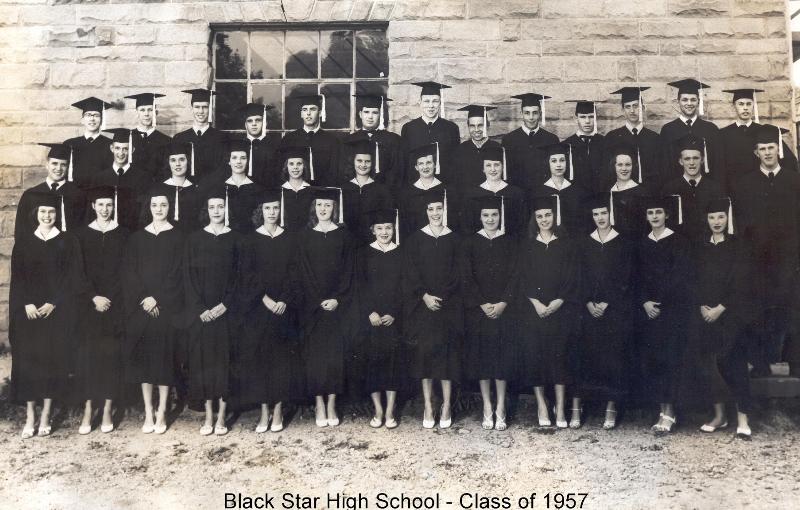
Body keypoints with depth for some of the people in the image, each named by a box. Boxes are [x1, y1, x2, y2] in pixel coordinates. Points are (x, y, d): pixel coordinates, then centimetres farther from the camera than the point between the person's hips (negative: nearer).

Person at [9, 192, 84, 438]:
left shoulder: (68, 241, 3)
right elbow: (16, 277, 5)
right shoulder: (24, 242, 8)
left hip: (58, 310, -1)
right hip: (28, 310, 2)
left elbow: (73, 277, -1)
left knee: (53, 359, -1)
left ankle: (46, 416, 8)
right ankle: (30, 417, 7)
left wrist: (53, 303, -11)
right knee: (27, 358, 0)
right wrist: (27, 304, -9)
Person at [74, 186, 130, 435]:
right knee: (87, 355, 0)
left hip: (115, 304, 0)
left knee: (112, 355, 1)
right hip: (88, 305, 1)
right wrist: (94, 297, -11)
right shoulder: (82, 234, 6)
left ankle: (107, 410, 8)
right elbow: (79, 272, 1)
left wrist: (109, 299, -7)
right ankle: (87, 411, 7)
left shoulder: (123, 235, 5)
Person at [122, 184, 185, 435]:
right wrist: (143, 298, -10)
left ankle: (161, 413, 9)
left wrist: (157, 299, -14)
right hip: (140, 307, 2)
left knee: (164, 356, 0)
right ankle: (148, 413, 12)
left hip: (167, 307, -2)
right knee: (143, 357, 3)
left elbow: (177, 274, -6)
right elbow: (129, 272, 3)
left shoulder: (178, 238, 1)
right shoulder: (137, 237, 9)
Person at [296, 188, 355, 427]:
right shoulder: (305, 236, 5)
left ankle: (331, 406, 8)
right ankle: (320, 406, 7)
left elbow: (348, 271, 0)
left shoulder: (343, 235, 4)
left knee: (335, 353, 0)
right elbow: (304, 272, 1)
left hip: (337, 304, 0)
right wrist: (319, 300, -9)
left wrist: (337, 299, -11)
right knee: (314, 354, 0)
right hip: (312, 305, 0)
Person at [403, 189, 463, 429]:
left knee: (447, 352, 0)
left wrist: (440, 297, -10)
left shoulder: (454, 239, 4)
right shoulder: (415, 239, 4)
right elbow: (411, 274, 0)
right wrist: (425, 296, -12)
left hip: (448, 305, 0)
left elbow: (457, 274, 0)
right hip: (422, 304, 0)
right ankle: (428, 406, 8)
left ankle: (446, 406, 9)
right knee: (424, 351, 0)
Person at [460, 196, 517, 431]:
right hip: (477, 309, 0)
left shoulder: (509, 243, 5)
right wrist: (483, 304, -12)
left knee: (502, 355, 2)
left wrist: (503, 303, -13)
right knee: (481, 355, 2)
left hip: (503, 308, 0)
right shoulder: (470, 243, 3)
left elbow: (514, 276, -1)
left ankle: (500, 408, 10)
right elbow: (467, 278, -2)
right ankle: (487, 409, 10)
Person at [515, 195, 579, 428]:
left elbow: (572, 278, 2)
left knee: (559, 354, -1)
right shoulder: (527, 246, 6)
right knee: (534, 354, 0)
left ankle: (560, 408, 5)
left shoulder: (565, 245, 7)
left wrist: (558, 302, -11)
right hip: (533, 309, 0)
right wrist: (536, 303, -11)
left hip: (559, 309, 0)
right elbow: (521, 278, 1)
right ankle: (541, 405, 10)